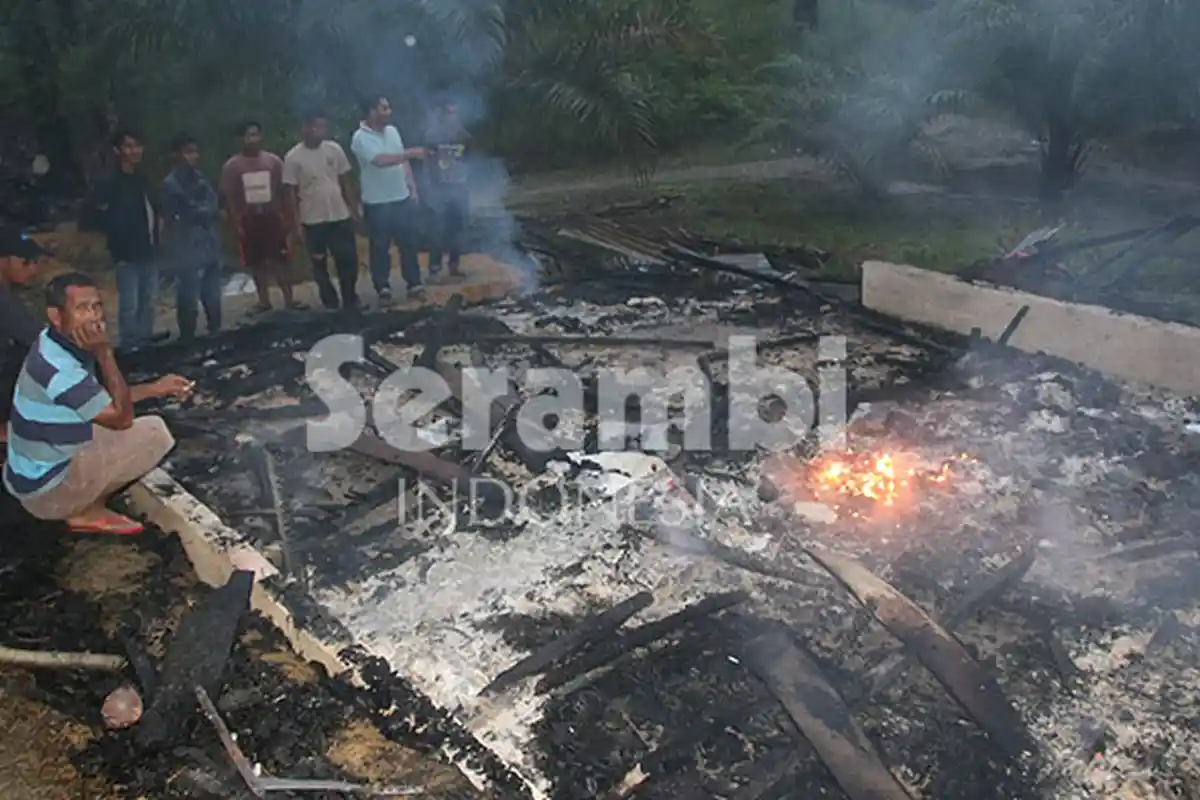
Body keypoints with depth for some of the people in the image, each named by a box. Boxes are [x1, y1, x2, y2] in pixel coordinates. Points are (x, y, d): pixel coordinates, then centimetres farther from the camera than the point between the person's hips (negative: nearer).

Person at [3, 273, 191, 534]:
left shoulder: (54, 345, -1)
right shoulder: (59, 369, -30)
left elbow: (103, 397, 13)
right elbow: (122, 418, -20)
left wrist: (155, 388, 11)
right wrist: (104, 353, -24)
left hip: (39, 469, 9)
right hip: (46, 490, -9)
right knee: (155, 433, -15)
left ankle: (84, 505, 11)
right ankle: (86, 512, 0)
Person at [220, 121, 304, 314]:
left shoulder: (274, 161, -1)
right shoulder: (231, 166, -4)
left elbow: (282, 191, 2)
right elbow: (229, 198, -2)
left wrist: (286, 217, -1)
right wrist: (236, 224, -7)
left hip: (271, 216, 0)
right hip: (248, 219, 0)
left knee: (280, 259, 1)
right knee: (256, 262, 7)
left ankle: (289, 299, 6)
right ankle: (264, 301, 18)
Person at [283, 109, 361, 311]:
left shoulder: (335, 149, 0)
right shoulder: (293, 157, -9)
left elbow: (345, 181, 8)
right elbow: (290, 192, -6)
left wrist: (354, 209, 4)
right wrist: (297, 224, -9)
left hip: (340, 217, 2)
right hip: (312, 221, -2)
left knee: (349, 260, 5)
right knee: (320, 266, 7)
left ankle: (351, 302, 21)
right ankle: (331, 305, 19)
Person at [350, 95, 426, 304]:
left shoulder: (392, 131, 7)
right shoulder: (361, 138, -13)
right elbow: (380, 161, -27)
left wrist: (412, 188, 8)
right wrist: (410, 152, -25)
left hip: (402, 198, 5)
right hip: (377, 203, -5)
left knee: (409, 243, 9)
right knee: (380, 248, 5)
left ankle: (414, 284, 20)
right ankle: (383, 289, 15)